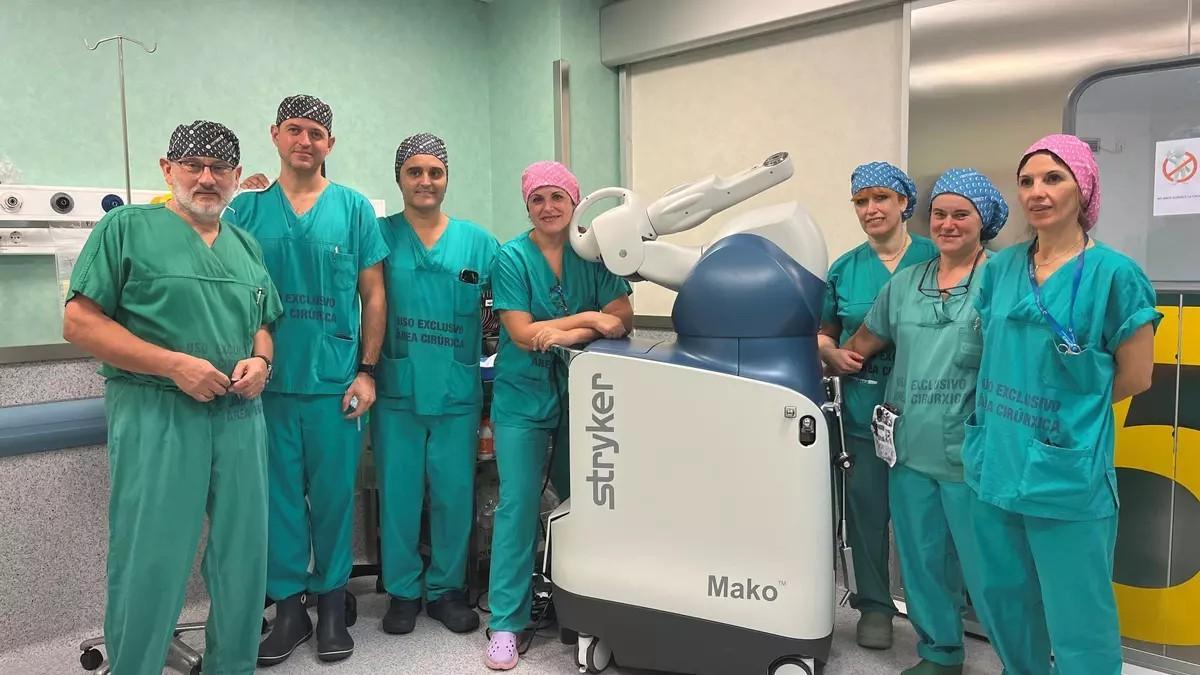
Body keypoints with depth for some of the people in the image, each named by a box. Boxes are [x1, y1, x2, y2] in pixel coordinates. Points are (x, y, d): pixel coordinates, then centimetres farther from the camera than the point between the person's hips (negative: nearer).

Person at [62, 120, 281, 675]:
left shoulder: (247, 245, 16)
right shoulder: (127, 227, -1)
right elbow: (80, 322, -7)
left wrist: (260, 362, -2)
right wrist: (174, 364, -15)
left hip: (240, 416, 5)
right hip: (155, 414, -5)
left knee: (243, 556, 10)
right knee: (149, 562, 0)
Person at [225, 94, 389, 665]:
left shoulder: (353, 208, 3)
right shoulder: (246, 209, 5)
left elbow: (374, 296, 4)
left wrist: (366, 371, -1)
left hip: (335, 382, -1)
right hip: (268, 382, 1)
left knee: (333, 496, 8)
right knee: (278, 496, 8)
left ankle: (331, 603, 24)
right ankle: (288, 607, 24)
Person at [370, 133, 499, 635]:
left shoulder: (478, 242, 6)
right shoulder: (379, 234, 2)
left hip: (458, 392, 1)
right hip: (397, 391, -1)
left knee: (455, 495, 8)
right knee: (398, 494, 7)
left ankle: (446, 588, 26)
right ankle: (402, 590, 25)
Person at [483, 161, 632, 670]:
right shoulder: (512, 258, -6)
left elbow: (623, 318, -8)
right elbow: (522, 334, -13)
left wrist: (565, 334, -22)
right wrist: (588, 319, -13)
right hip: (524, 397, -3)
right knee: (518, 505, -4)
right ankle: (506, 624, 6)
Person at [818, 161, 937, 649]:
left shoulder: (934, 257, 0)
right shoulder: (844, 269, 7)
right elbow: (822, 333, 14)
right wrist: (833, 355, -6)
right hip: (865, 408, 2)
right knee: (867, 505, 8)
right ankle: (874, 605, 25)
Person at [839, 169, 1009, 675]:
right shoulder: (905, 282, 11)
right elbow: (864, 342, 19)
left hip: (969, 457, -6)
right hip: (909, 450, 6)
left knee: (985, 567, 2)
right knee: (922, 562, 17)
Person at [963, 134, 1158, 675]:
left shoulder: (1113, 274, -8)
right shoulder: (1001, 268, 6)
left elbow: (1134, 376, -3)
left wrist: (1067, 407, 2)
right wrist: (1016, 407, 6)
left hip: (1067, 473, -5)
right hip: (995, 464, 5)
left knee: (1078, 625, 6)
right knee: (1002, 602, 19)